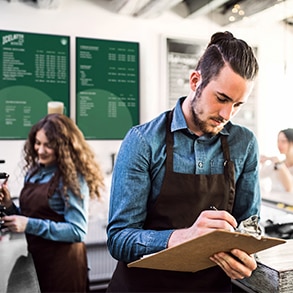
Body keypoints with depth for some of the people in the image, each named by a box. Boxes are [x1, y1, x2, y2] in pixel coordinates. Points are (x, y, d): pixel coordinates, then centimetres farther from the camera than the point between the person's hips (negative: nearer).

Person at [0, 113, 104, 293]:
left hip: (63, 264, -6)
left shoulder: (72, 178, -15)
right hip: (35, 258, 6)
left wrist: (30, 225, -23)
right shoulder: (34, 172, 4)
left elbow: (78, 231, -19)